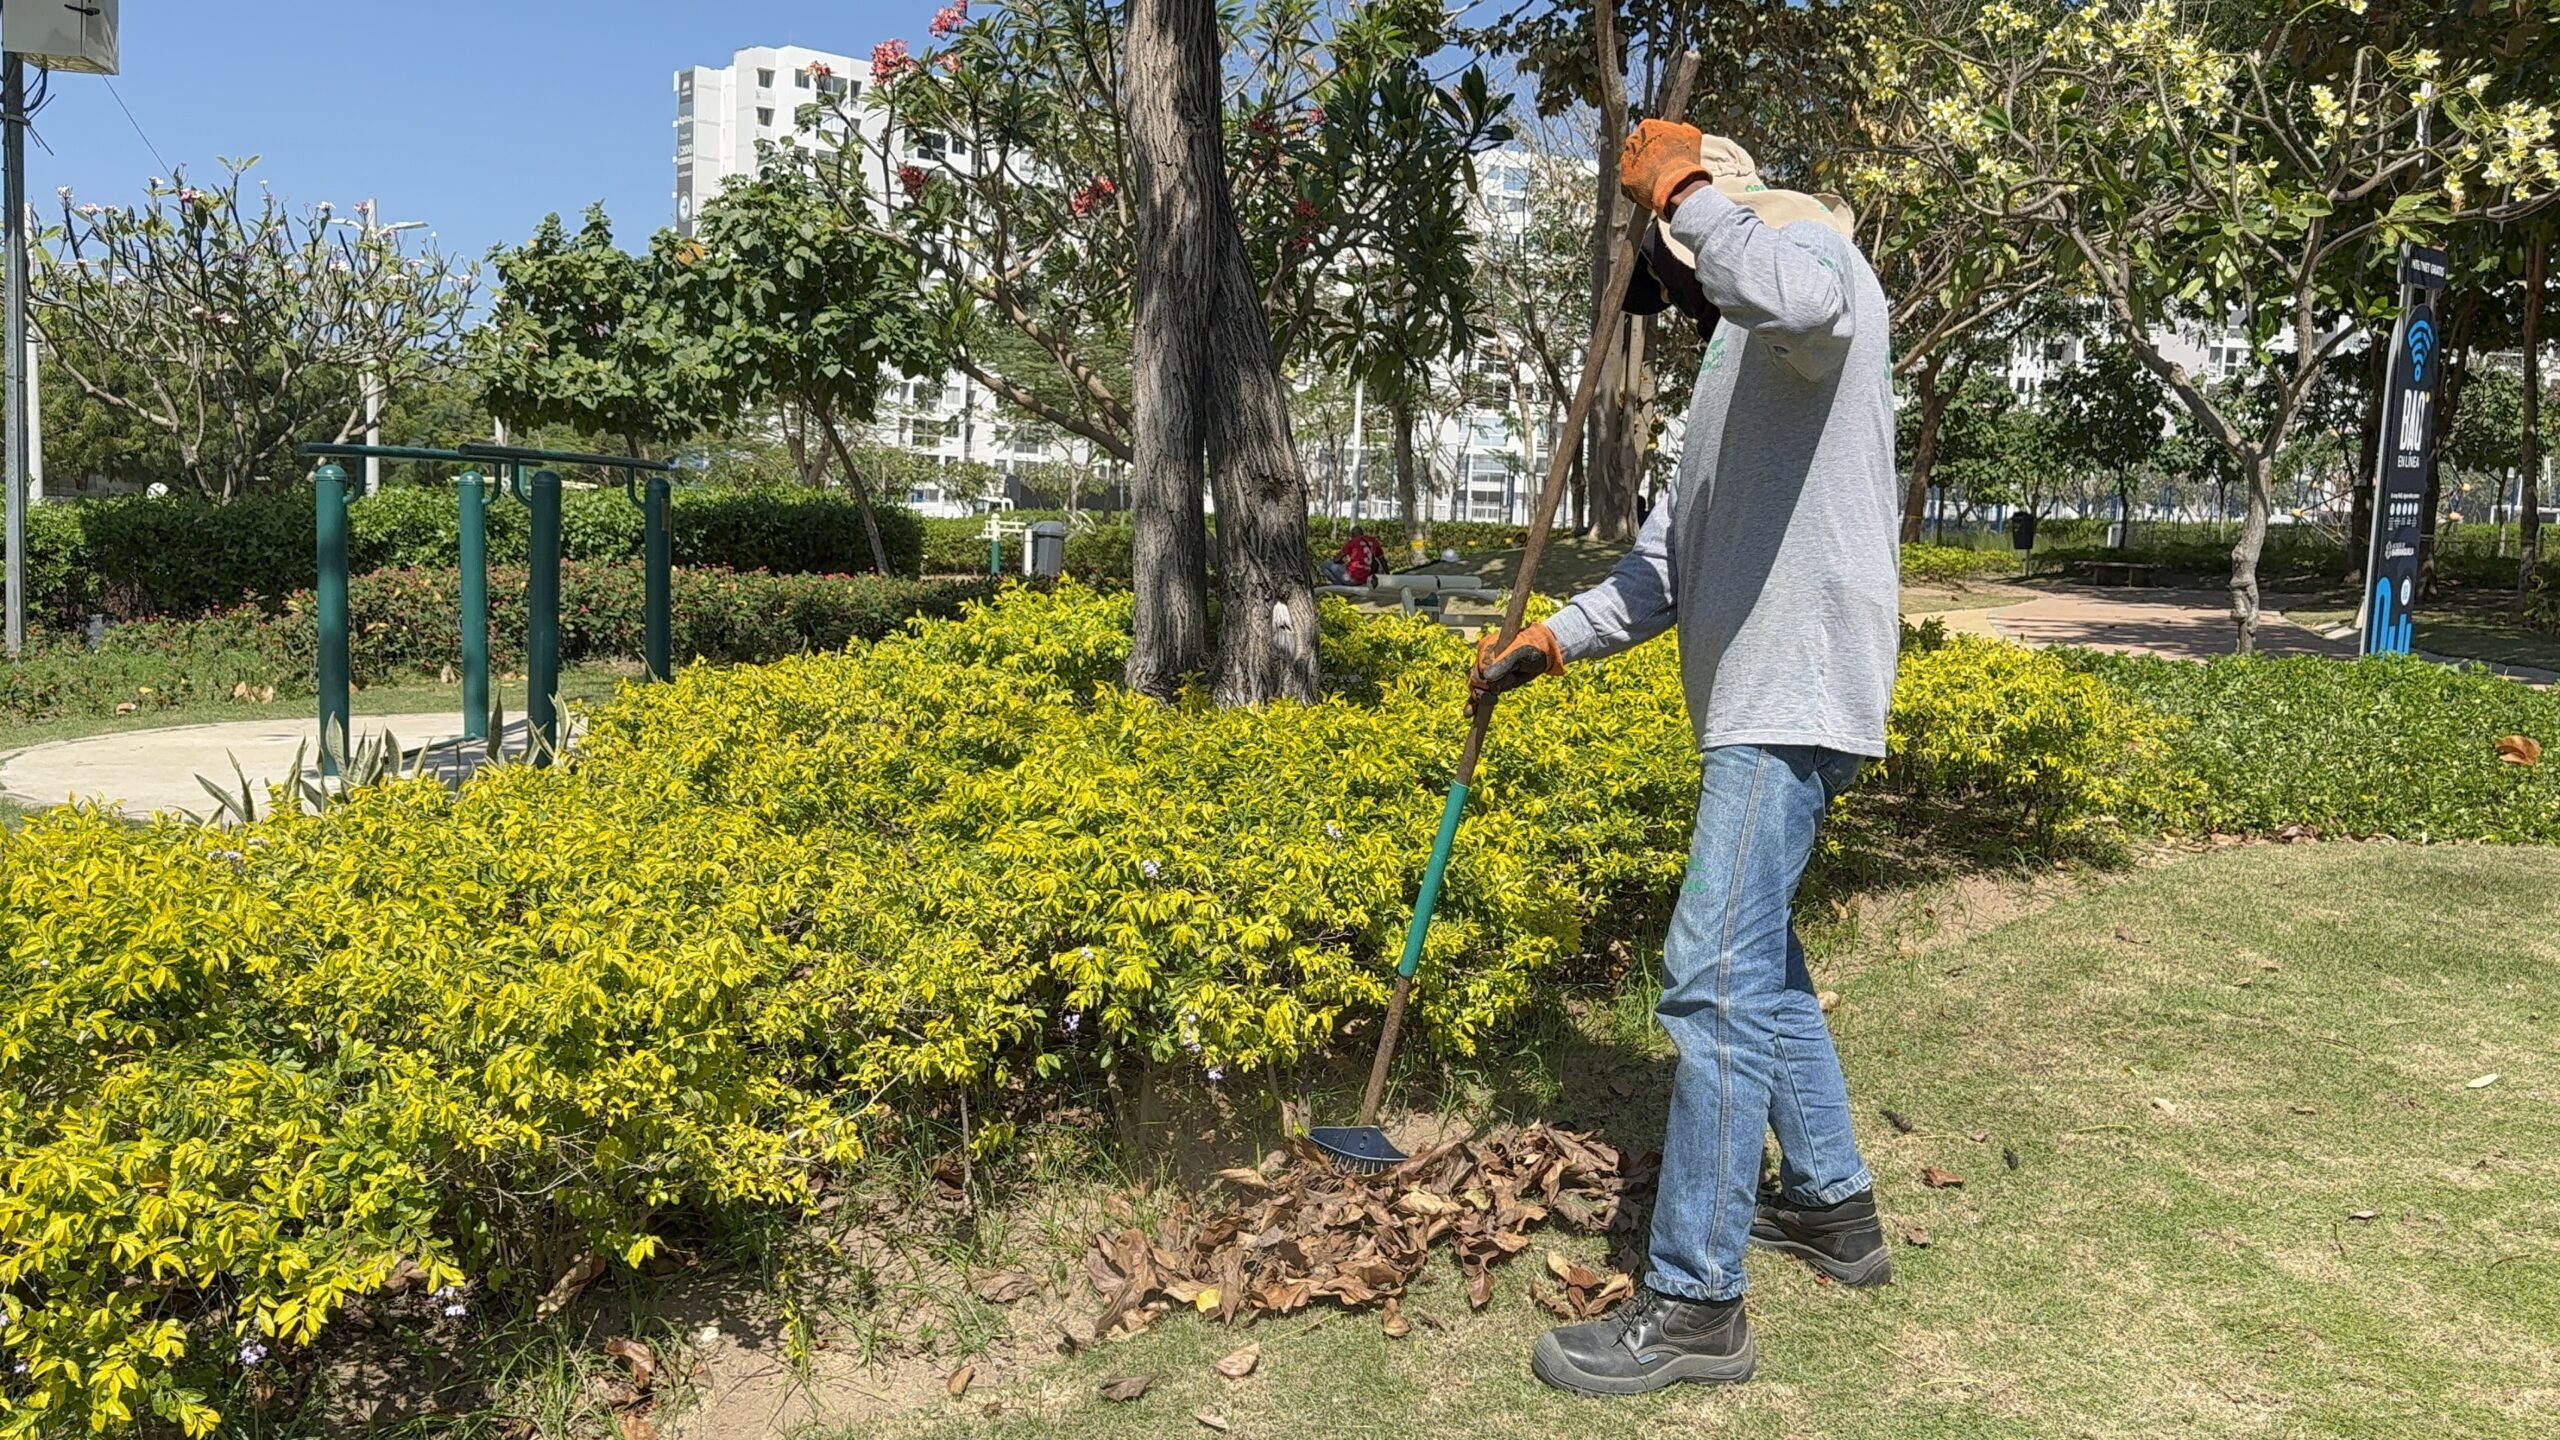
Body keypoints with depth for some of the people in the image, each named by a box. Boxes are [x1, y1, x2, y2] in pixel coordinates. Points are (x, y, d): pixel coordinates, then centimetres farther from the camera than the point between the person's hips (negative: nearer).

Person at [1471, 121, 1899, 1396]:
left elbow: (1801, 297, -33)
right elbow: (1668, 563, 21)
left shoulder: (1808, 245, -3)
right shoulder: (1737, 355, 25)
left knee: (1716, 978, -12)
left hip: (1797, 694, -11)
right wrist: (1554, 638, 11)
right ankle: (1833, 1204, 35)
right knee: (1758, 957, 20)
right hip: (1754, 701, 11)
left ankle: (1695, 1302, -5)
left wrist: (1683, 190, -19)